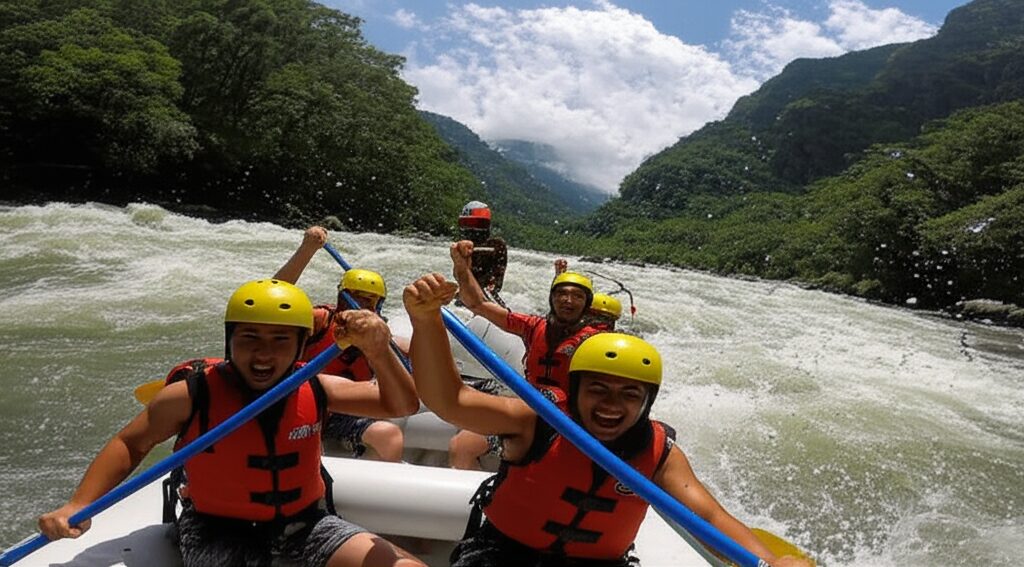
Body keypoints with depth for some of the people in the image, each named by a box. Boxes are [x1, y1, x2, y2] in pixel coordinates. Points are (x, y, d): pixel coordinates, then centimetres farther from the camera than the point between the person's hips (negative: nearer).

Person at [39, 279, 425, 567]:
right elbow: (130, 445, 1)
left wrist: (378, 352, -24)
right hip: (218, 532, -2)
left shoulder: (314, 391, -9)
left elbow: (402, 406, -7)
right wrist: (78, 505, -12)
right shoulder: (192, 396, -15)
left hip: (303, 525, 2)